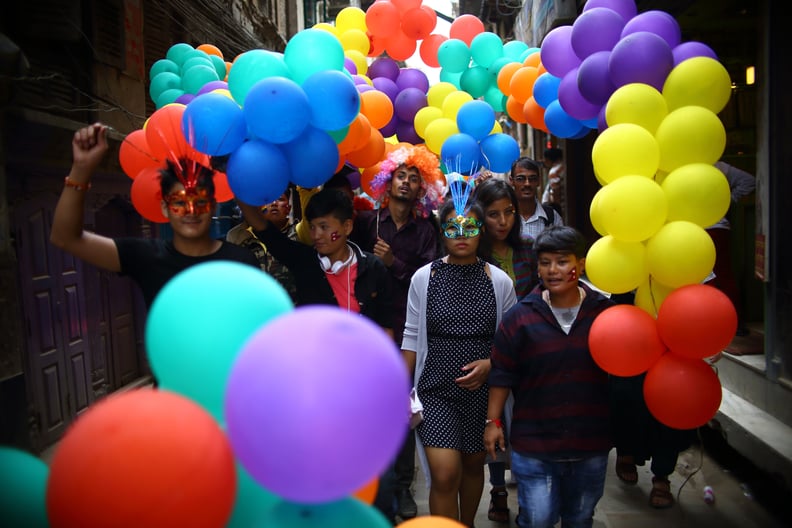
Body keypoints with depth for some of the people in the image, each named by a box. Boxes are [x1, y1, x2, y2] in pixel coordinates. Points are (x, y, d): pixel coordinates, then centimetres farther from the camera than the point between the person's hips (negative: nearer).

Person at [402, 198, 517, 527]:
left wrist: (490, 364, -12)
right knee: (444, 474, -11)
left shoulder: (499, 281, -2)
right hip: (436, 389, -1)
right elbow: (412, 337, 1)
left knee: (474, 463, 18)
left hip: (482, 389, 2)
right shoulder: (424, 277, -3)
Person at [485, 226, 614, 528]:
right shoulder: (520, 317, -7)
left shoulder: (605, 313, -4)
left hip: (591, 445, 2)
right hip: (534, 446, -2)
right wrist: (493, 421, -2)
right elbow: (502, 373, -2)